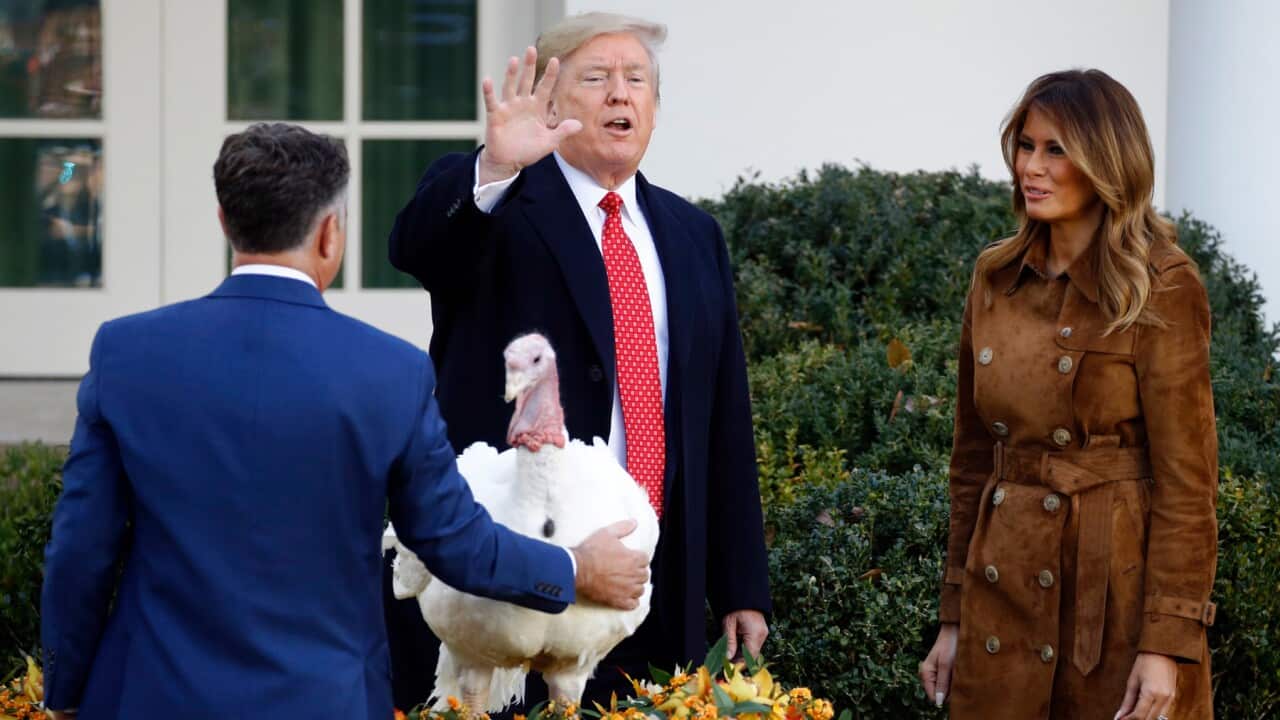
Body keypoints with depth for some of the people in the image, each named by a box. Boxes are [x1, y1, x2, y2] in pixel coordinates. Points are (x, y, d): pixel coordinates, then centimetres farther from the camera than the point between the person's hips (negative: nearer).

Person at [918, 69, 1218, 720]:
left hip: (1117, 591, -5)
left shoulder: (1161, 290, -9)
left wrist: (1166, 643, -16)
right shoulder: (996, 278, 7)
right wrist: (953, 618, 11)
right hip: (1005, 595, 5)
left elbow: (1185, 478, -11)